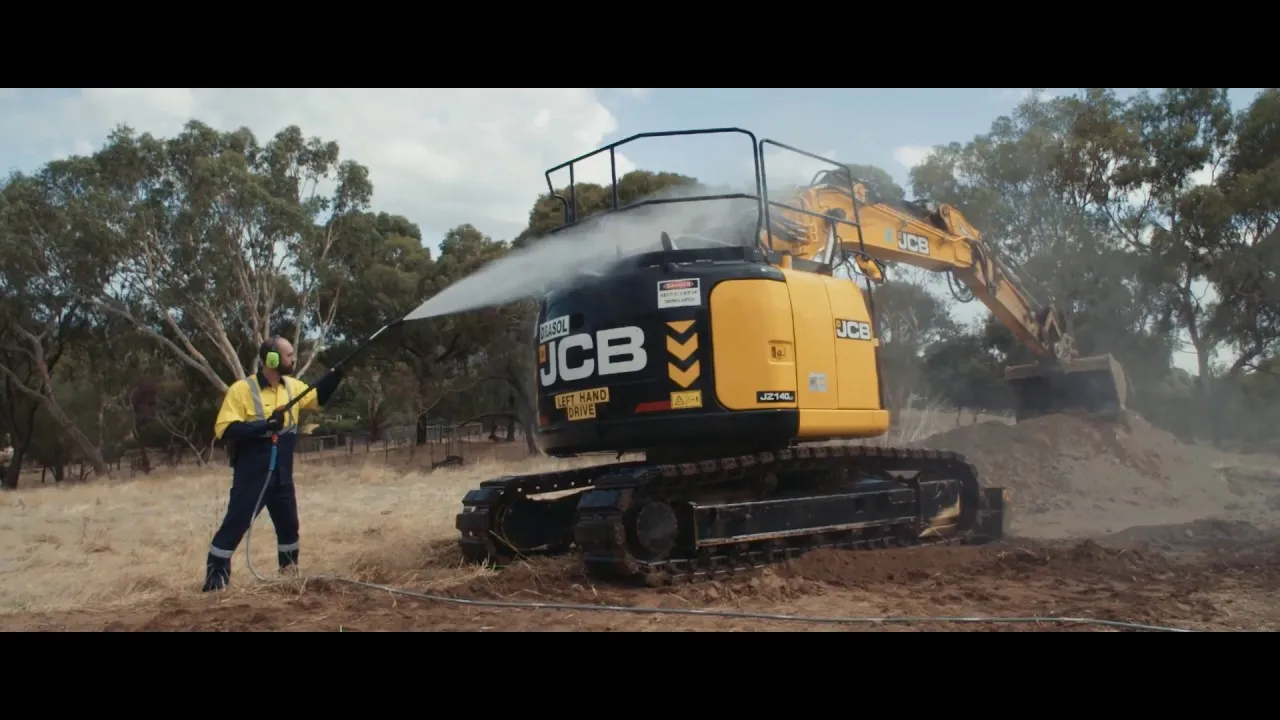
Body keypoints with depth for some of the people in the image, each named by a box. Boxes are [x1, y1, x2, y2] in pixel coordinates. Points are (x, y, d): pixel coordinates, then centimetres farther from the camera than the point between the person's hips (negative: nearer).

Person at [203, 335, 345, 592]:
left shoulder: (293, 386, 5)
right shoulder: (242, 389, -15)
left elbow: (318, 398, 19)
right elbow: (224, 429, -20)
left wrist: (336, 373, 3)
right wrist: (265, 425, -27)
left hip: (282, 476, 7)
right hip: (251, 477, -6)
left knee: (288, 525, 17)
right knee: (234, 526, -3)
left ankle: (290, 574, 34)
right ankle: (214, 582, 7)